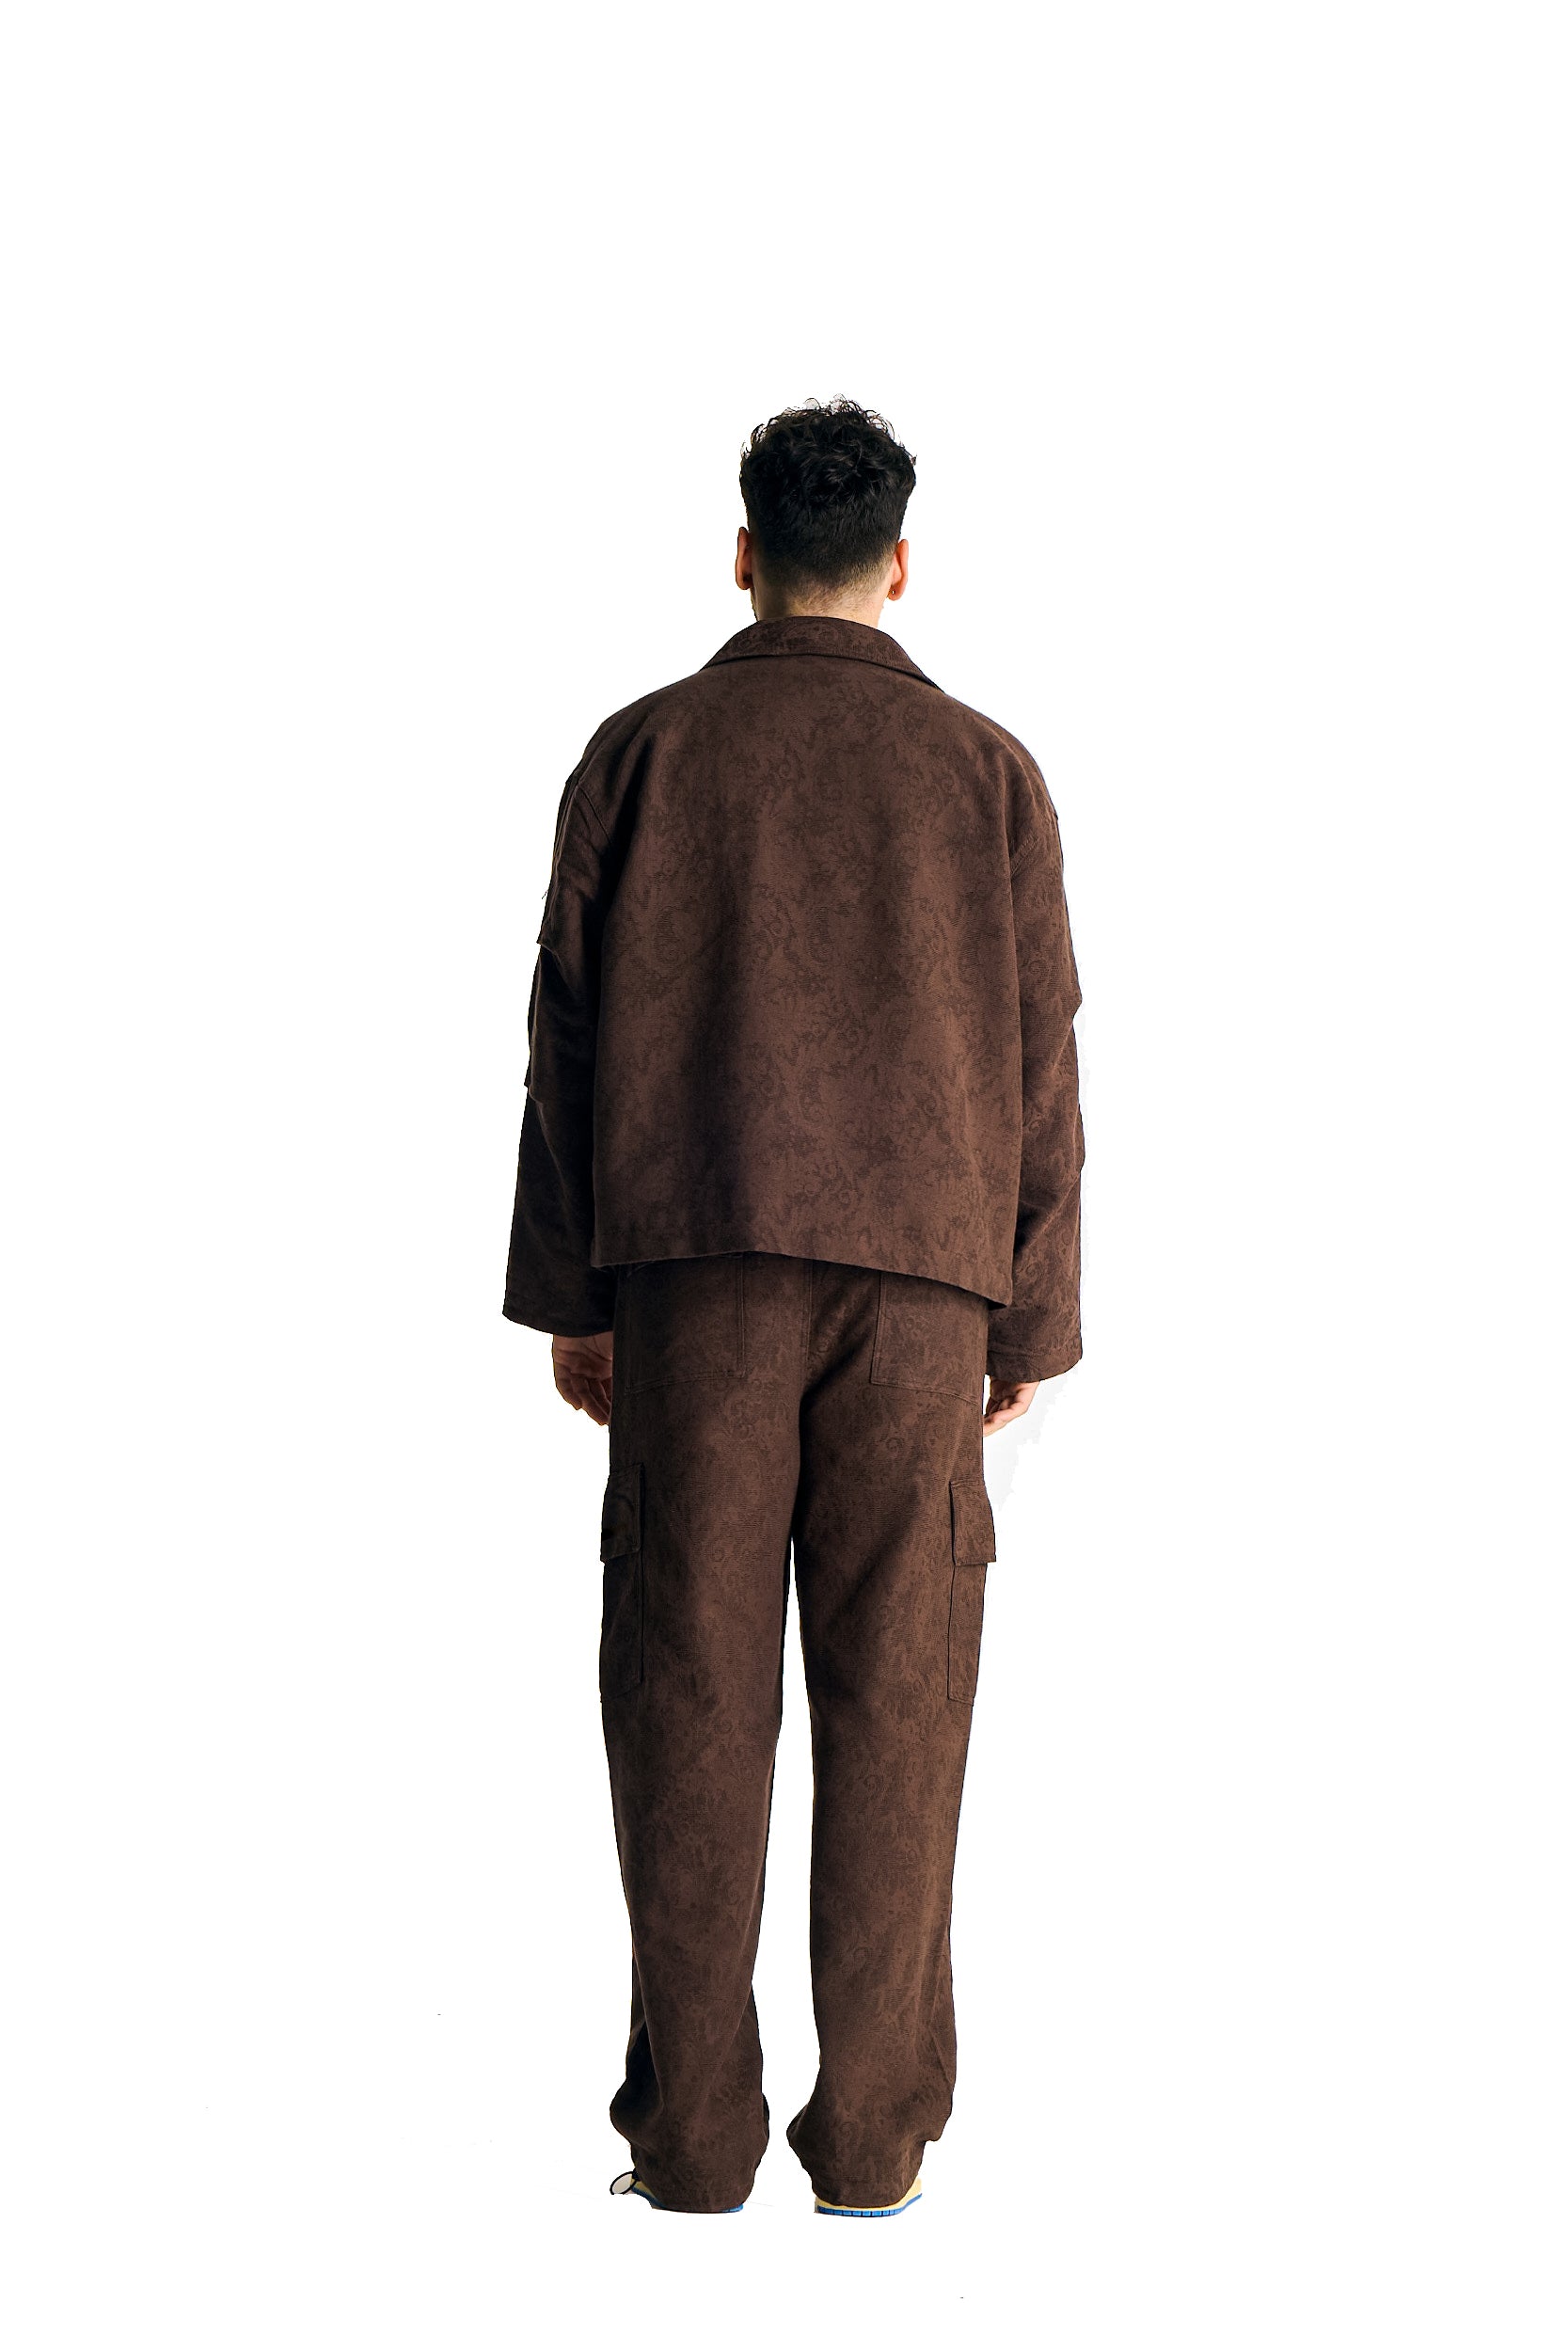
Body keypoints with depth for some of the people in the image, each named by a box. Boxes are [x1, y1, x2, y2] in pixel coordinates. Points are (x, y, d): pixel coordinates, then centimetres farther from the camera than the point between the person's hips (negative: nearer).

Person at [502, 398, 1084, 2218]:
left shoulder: (642, 754, 6)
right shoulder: (986, 773, 7)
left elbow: (567, 1036, 4)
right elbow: (1036, 1066, 6)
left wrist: (566, 1298, 9)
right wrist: (1030, 1323, 11)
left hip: (692, 1266, 0)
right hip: (918, 1268, 0)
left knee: (690, 1683, 2)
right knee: (892, 1694, 3)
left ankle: (690, 2133, 3)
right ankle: (873, 2135, 4)